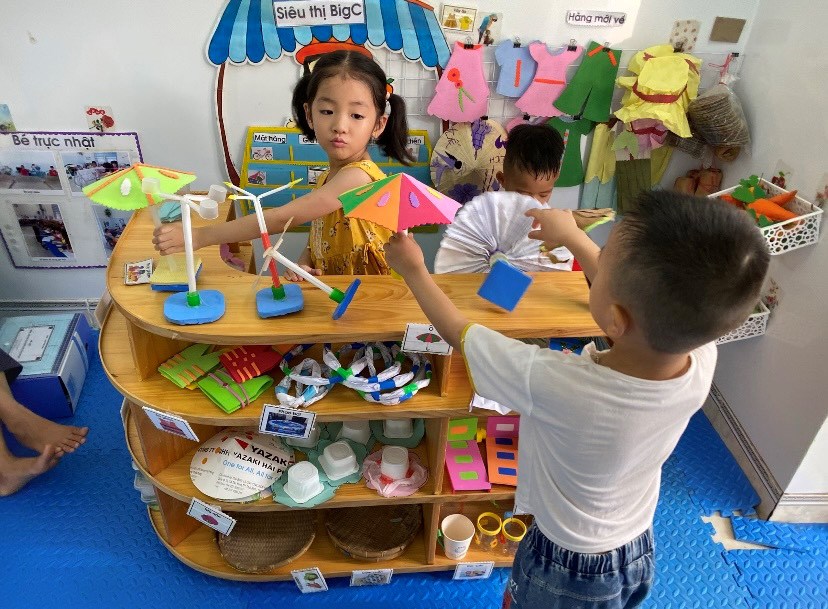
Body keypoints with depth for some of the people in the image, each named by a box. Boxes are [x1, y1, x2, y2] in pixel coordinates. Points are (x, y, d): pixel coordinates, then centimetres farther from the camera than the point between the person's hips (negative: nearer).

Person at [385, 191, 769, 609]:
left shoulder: (552, 383, -41)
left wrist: (413, 268, -7)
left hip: (567, 573, -4)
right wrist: (573, 237, 5)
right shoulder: (701, 360, -26)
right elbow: (637, 298, -4)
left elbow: (458, 332, -23)